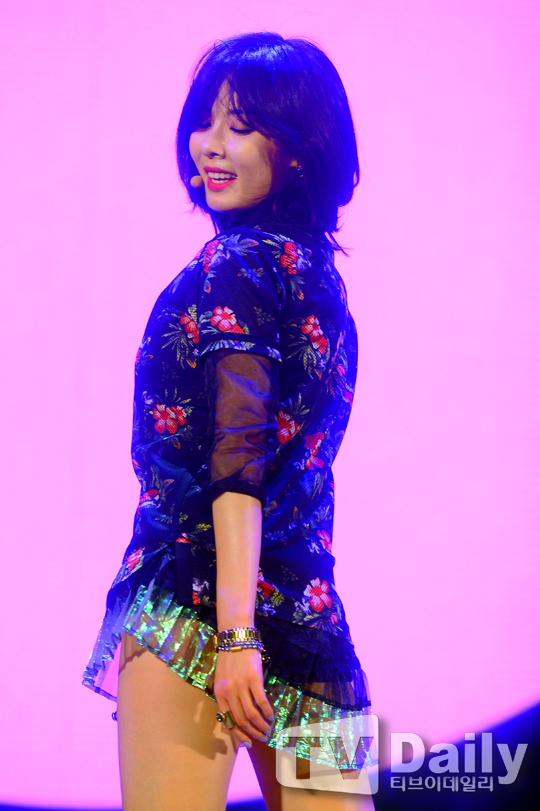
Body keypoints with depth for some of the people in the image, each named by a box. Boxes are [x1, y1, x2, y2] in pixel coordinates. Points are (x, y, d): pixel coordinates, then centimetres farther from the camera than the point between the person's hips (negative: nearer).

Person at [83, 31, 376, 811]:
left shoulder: (232, 266, -7)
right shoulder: (314, 270, 17)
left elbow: (236, 460, -15)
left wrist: (237, 633, -20)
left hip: (193, 596, -8)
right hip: (306, 608, 8)